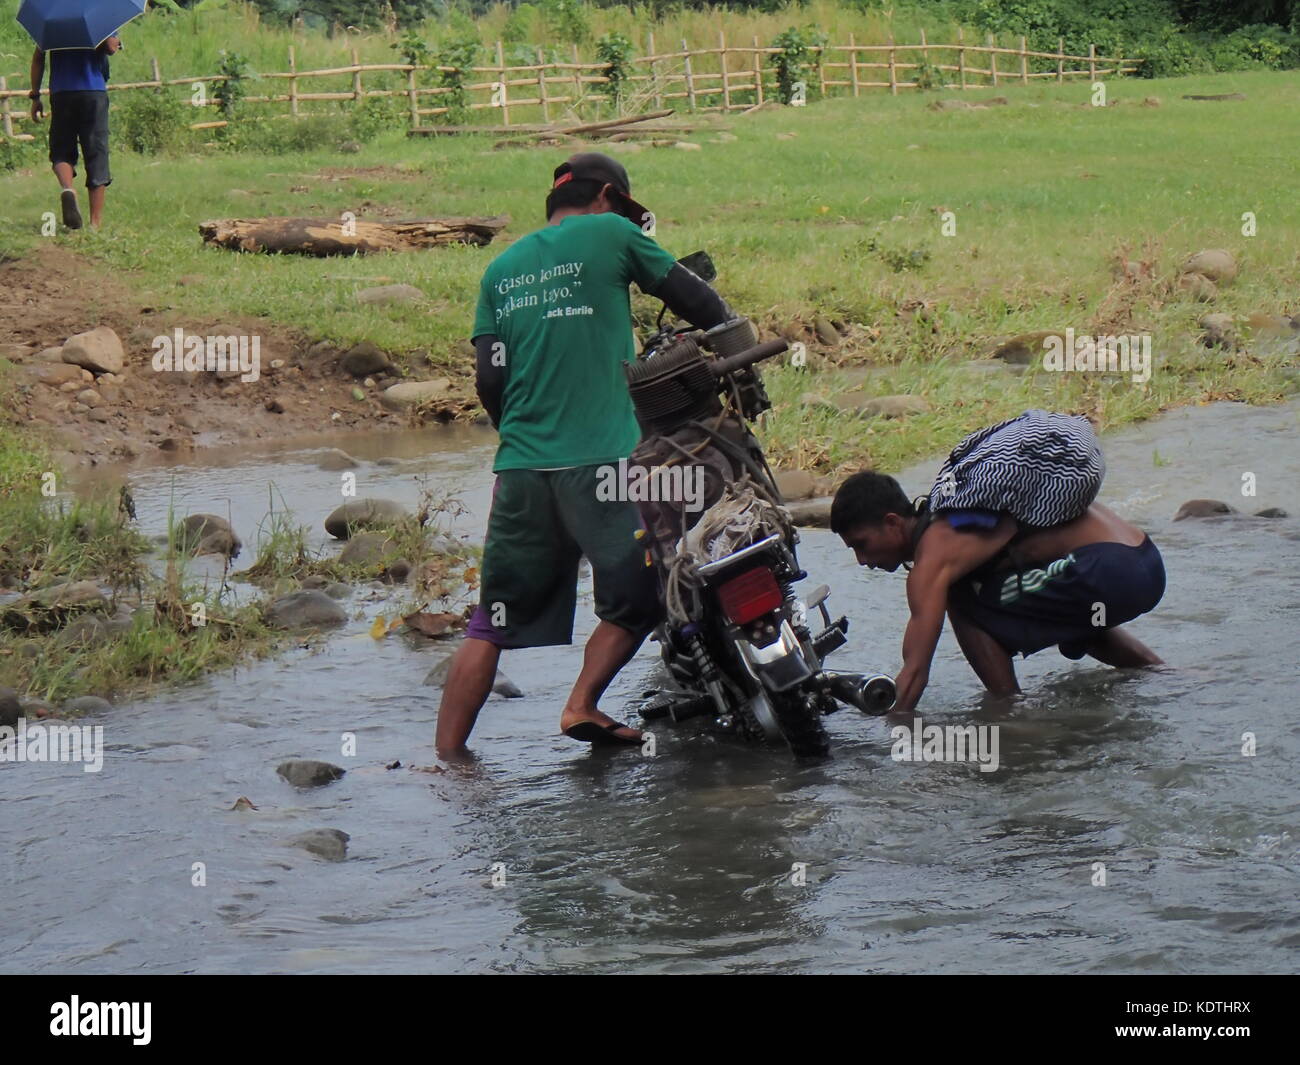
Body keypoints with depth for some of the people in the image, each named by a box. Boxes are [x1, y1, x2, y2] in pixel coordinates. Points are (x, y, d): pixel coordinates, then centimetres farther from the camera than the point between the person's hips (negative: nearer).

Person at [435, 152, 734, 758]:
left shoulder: (503, 267, 16)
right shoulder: (610, 234, 4)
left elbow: (489, 379, 11)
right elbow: (694, 298, 9)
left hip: (520, 465, 5)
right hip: (601, 460, -5)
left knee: (492, 625, 6)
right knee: (635, 599, 10)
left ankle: (445, 758, 2)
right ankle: (582, 704, -5)